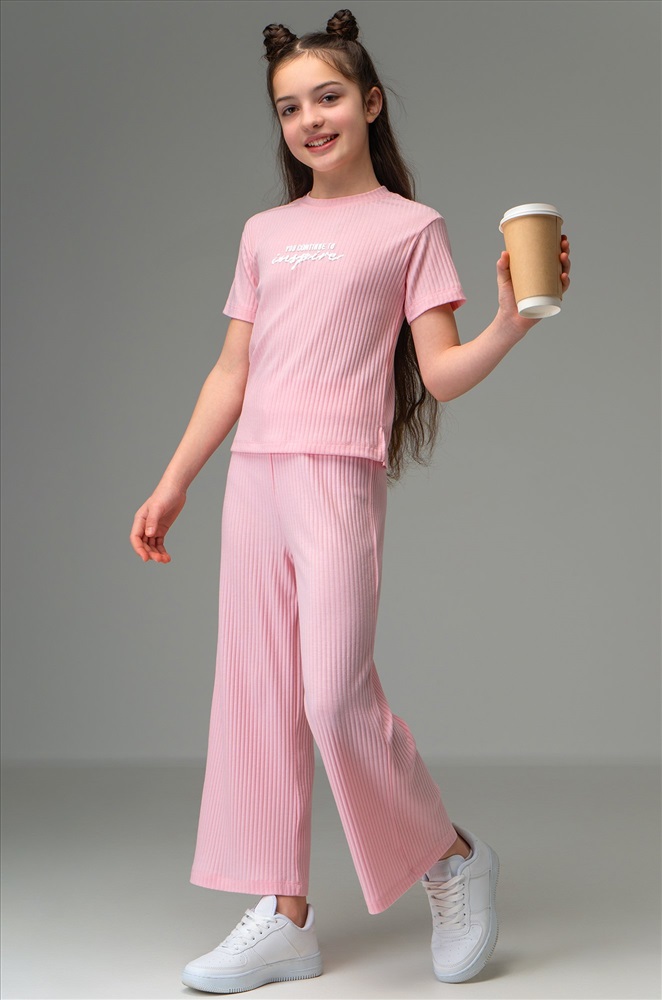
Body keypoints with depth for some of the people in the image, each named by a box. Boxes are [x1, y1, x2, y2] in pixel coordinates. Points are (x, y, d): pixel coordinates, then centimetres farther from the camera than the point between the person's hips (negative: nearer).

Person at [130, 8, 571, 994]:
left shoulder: (409, 225, 6)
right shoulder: (265, 233, 18)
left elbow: (441, 372, -1)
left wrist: (512, 323, -19)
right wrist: (172, 485, 16)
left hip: (340, 475, -5)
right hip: (253, 476, 5)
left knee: (336, 698, -12)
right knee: (259, 693, 3)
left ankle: (455, 858, 11)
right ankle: (285, 916, 10)